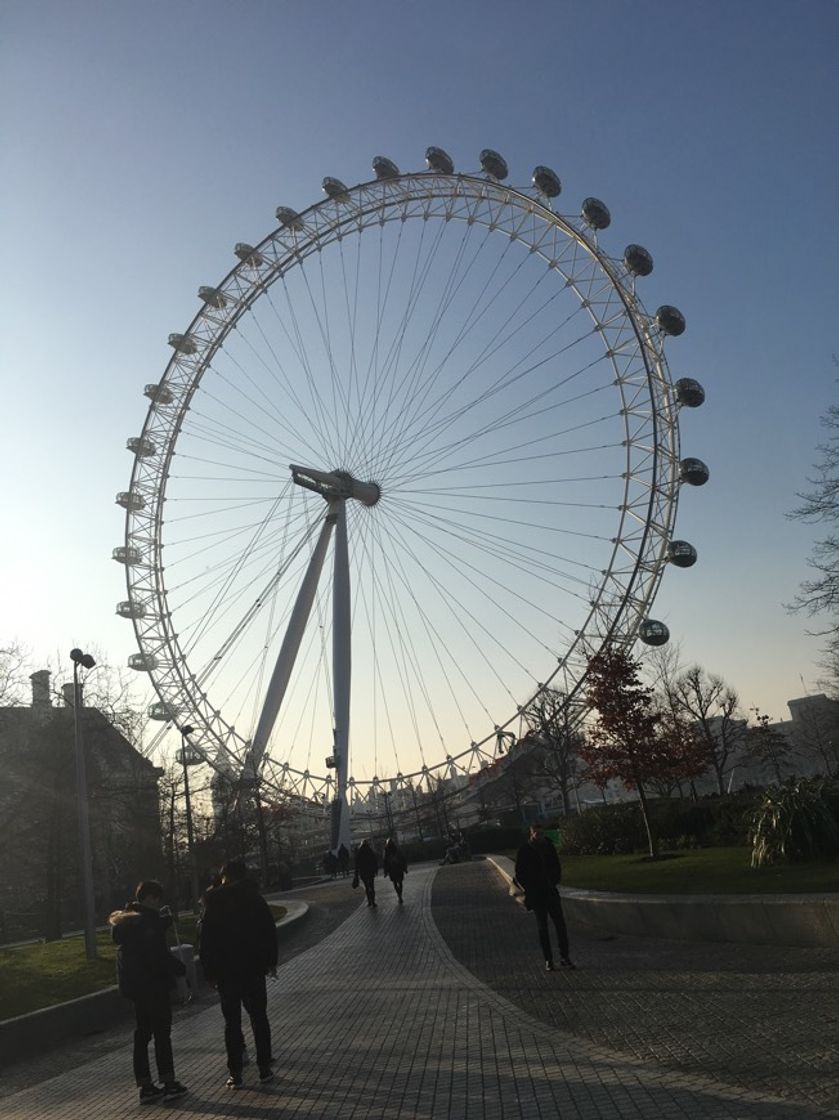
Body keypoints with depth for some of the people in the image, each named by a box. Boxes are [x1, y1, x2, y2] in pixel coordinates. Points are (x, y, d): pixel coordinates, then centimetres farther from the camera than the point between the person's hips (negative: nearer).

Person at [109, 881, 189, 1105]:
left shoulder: (122, 921, 10)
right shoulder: (147, 921, -18)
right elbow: (159, 956, -22)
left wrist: (164, 918, 3)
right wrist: (181, 968, -10)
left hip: (133, 985, 8)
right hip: (153, 985, -8)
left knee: (142, 1034, 13)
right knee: (162, 1033, 1)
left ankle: (145, 1086, 15)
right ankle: (168, 1083, 6)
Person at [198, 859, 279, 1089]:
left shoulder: (213, 904, -4)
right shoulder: (255, 899, -2)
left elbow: (207, 941, -4)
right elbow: (270, 932, 0)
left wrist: (210, 971, 2)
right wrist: (271, 962, 9)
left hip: (226, 972, -1)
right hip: (254, 969, 1)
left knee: (232, 1022, 6)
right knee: (259, 1018, 11)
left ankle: (235, 1073, 6)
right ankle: (264, 1067, 12)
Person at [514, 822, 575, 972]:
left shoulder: (549, 846, 4)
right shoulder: (525, 851, -7)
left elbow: (557, 866, 17)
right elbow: (519, 874, -2)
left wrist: (555, 881, 5)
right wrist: (529, 888, -7)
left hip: (551, 892, 3)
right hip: (536, 895, -3)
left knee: (560, 924, 1)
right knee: (542, 928, 3)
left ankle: (564, 957, 9)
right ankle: (548, 960, 9)